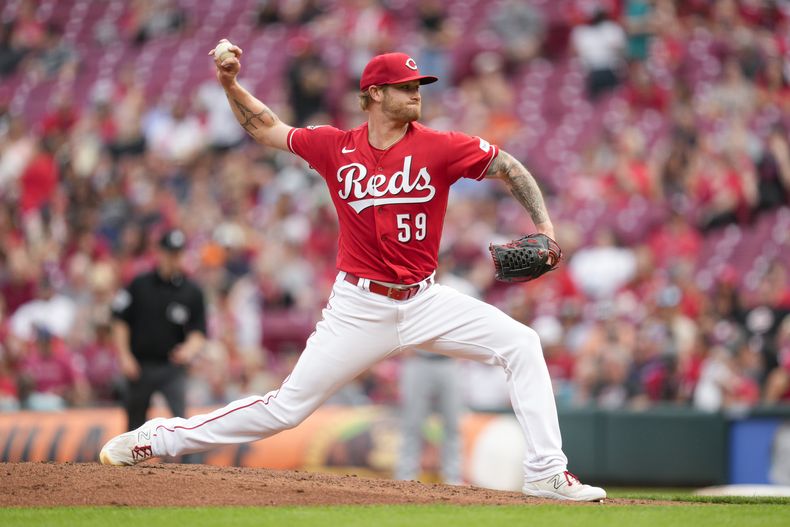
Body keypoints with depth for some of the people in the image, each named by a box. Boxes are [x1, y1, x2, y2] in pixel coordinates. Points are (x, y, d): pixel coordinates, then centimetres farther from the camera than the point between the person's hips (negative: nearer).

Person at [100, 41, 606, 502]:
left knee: (521, 344, -14)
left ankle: (547, 473, -10)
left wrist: (544, 225, -15)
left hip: (425, 301, 1)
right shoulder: (335, 147, -3)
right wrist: (230, 84, -2)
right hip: (360, 307, -1)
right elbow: (266, 128, 12)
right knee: (288, 406, -3)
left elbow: (509, 167, -2)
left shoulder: (440, 147, -7)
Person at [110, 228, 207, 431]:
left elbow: (198, 332, 0)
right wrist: (124, 357, -3)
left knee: (181, 418, -19)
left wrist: (189, 349, -22)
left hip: (173, 367, -1)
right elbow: (120, 321, 5)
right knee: (135, 422, 12)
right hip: (140, 366, 1)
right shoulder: (139, 285, 2)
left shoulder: (192, 292, 1)